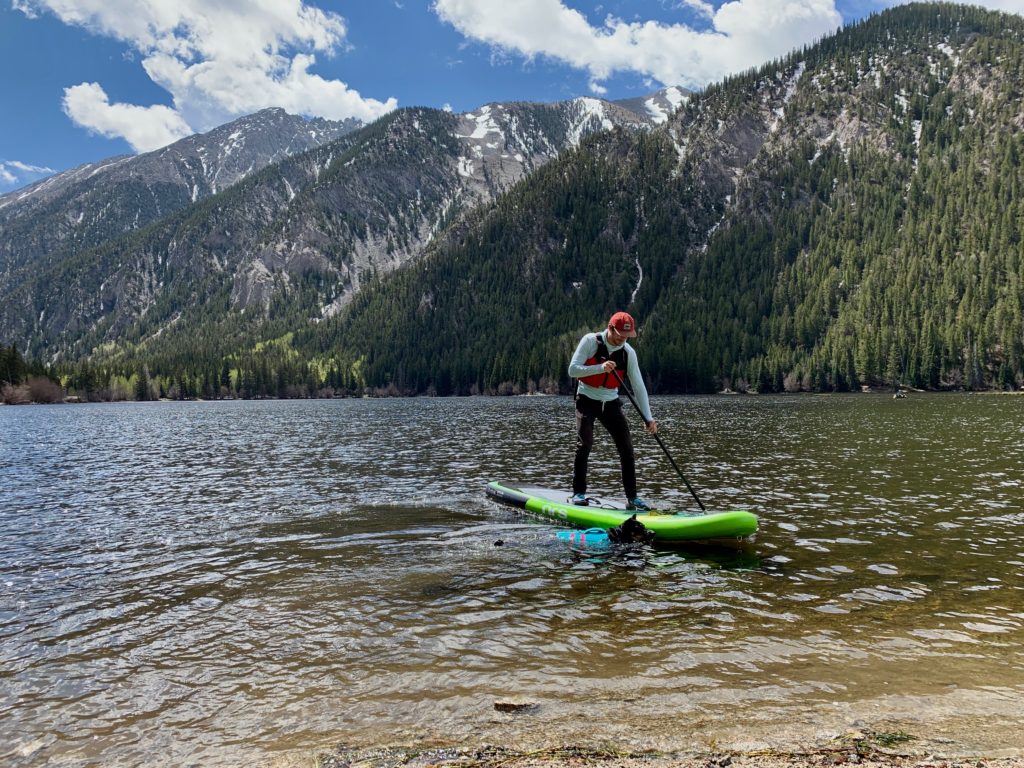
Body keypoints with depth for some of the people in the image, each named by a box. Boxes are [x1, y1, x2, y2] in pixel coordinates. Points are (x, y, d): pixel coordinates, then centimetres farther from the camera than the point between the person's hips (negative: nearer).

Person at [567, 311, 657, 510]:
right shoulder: (590, 341, -13)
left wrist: (648, 418, -10)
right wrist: (600, 367, -31)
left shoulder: (628, 352, -4)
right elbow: (572, 370, -18)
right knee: (585, 444, -17)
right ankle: (578, 494, -5)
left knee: (627, 447, -2)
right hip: (587, 400, -3)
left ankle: (632, 498, 6)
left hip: (611, 402, 4)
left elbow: (638, 386, -3)